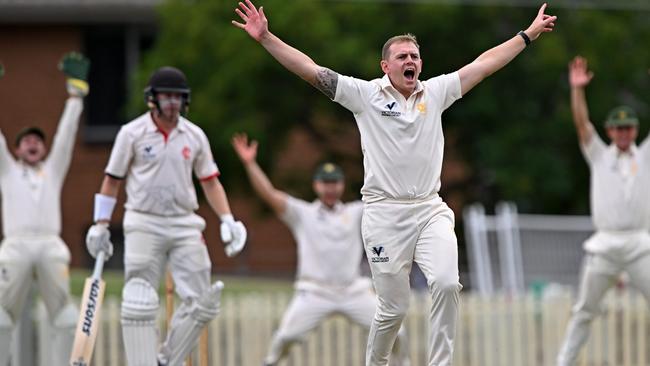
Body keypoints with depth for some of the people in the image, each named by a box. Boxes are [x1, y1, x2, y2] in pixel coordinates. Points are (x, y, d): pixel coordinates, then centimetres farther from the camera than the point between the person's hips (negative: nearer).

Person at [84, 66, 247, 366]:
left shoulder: (195, 136, 7)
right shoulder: (132, 133, -2)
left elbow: (210, 182, 13)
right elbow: (112, 181, 3)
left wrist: (227, 220, 0)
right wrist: (100, 225, 0)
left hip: (184, 225, 3)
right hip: (143, 225, -3)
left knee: (202, 303, -2)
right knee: (139, 303, -8)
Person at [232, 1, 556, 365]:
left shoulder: (435, 92, 10)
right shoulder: (366, 94, 2)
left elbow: (484, 64, 15)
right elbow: (311, 70, -4)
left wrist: (529, 35, 16)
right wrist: (266, 38, -12)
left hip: (431, 209, 2)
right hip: (385, 212, -2)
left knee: (447, 284, -20)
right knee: (394, 307, 0)